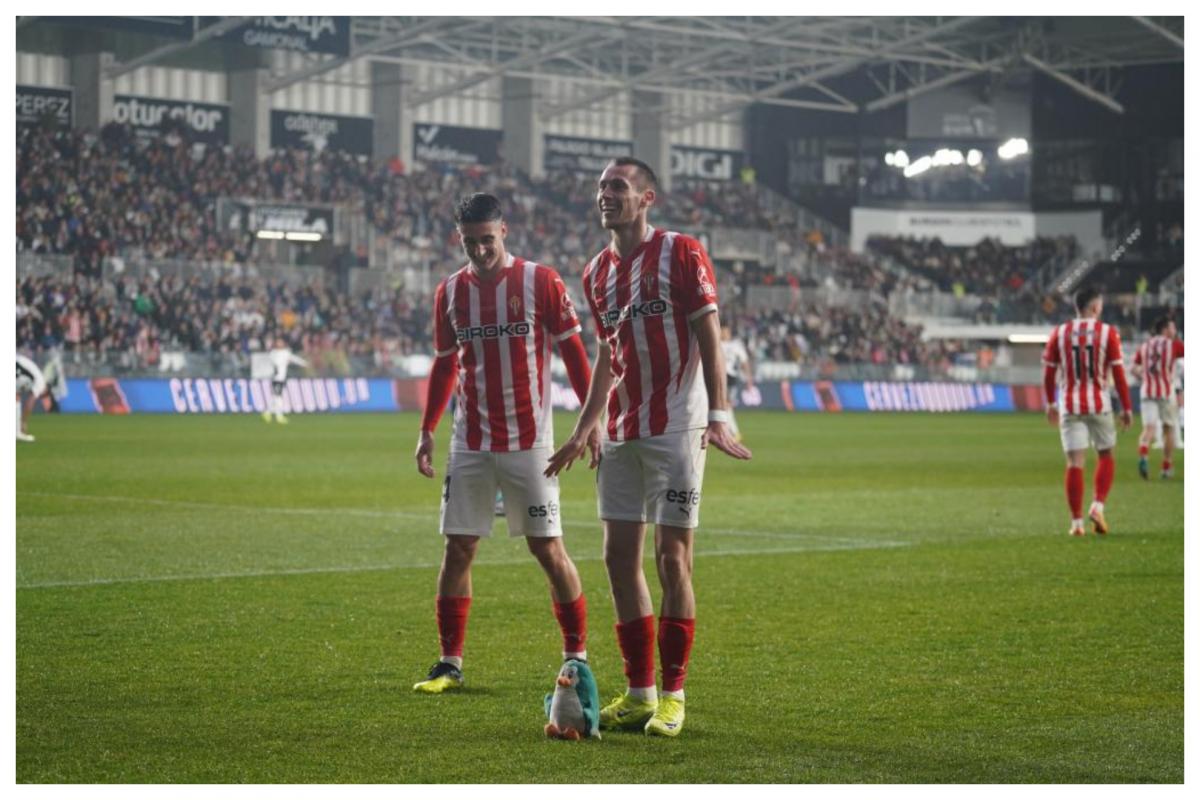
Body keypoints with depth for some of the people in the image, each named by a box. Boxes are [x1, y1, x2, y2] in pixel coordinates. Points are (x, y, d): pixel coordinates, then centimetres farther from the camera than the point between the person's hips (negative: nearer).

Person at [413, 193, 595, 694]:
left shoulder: (540, 282, -5)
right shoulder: (450, 292, 7)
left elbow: (573, 352, -2)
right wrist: (427, 430, 11)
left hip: (529, 441, -3)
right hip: (469, 443, 3)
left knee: (547, 548, -2)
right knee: (458, 548, 1)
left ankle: (577, 655, 10)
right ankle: (450, 662, 8)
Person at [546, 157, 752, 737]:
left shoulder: (681, 253, -5)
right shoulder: (597, 273, 14)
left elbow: (709, 340, -8)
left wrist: (717, 417, -18)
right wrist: (583, 431, 19)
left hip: (675, 429, -7)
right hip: (621, 434, 7)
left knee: (672, 558, -5)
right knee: (619, 555, 5)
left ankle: (672, 695, 2)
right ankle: (639, 693, 13)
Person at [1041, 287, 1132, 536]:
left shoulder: (1059, 333, 2)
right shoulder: (1107, 333, -4)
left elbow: (1049, 373, 7)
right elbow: (1118, 374, -5)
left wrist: (1050, 403, 21)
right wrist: (1127, 407, 2)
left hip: (1069, 405, 2)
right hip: (1099, 404, -1)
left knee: (1075, 462, 1)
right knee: (1105, 456, 17)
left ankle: (1076, 522, -1)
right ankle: (1098, 506, 1)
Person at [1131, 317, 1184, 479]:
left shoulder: (1144, 346, 10)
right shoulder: (1173, 345, -2)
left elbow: (1134, 369, 9)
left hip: (1147, 392, 3)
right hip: (1166, 392, -3)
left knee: (1149, 428, -5)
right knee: (1169, 429, 13)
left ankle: (1143, 456, -34)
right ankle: (1166, 468, 16)